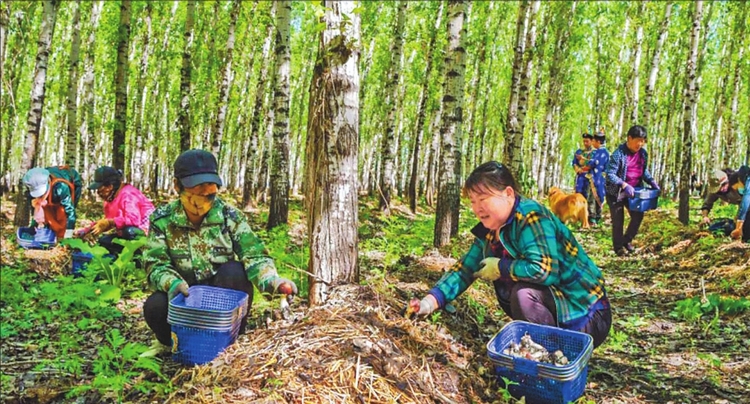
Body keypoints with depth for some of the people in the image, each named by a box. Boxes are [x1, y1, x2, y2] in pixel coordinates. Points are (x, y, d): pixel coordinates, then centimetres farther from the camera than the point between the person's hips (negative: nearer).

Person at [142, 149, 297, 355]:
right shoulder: (162, 219, -9)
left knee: (233, 271, -32)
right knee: (154, 307, -30)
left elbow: (254, 256, -20)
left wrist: (272, 280, -41)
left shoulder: (230, 216, -12)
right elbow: (156, 264, -13)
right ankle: (170, 340, 5)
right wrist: (172, 283, -36)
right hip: (186, 295, 0)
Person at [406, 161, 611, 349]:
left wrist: (500, 268, -20)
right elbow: (464, 269, 4)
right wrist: (430, 301, -10)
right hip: (556, 309, 9)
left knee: (523, 293, -28)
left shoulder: (531, 218, -21)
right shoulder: (489, 230, 4)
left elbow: (544, 270, -35)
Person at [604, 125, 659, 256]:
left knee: (638, 216, 8)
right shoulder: (619, 153, -20)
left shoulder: (643, 153, 1)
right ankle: (618, 247, 20)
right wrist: (624, 185, -34)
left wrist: (652, 182, -2)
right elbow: (610, 174, -23)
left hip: (633, 191, 6)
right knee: (618, 220, 3)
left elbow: (644, 171, 15)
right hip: (617, 192, -6)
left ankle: (627, 240, 30)